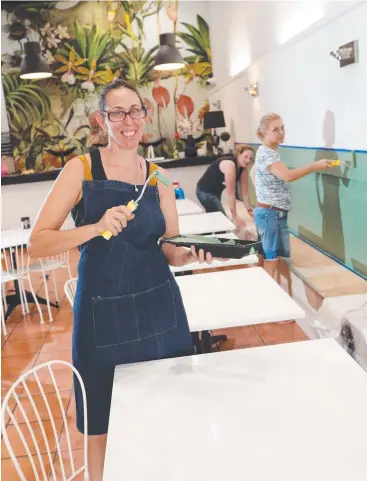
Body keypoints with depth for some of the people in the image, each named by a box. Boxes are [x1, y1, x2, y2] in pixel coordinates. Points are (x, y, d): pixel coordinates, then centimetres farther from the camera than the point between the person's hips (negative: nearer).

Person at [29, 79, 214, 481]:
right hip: (103, 312, -3)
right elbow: (37, 244, -11)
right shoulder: (81, 169, -5)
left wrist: (191, 253, -15)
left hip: (159, 309, 3)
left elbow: (171, 251, 7)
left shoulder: (158, 178, 6)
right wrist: (97, 227, -25)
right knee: (102, 428, 11)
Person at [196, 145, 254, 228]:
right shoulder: (229, 164, -30)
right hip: (205, 192, -9)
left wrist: (250, 211, -9)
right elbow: (231, 193, -31)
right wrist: (235, 216, -30)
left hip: (215, 192, 9)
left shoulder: (243, 169, -4)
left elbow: (244, 193, -1)